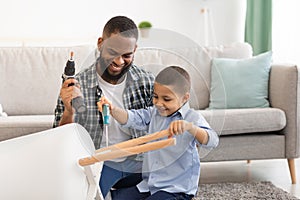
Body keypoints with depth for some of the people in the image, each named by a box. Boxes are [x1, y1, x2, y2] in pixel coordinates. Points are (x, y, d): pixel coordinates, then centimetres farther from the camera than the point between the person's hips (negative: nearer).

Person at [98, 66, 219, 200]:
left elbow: (212, 142, -27)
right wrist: (113, 109, -27)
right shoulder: (154, 113, 6)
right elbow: (130, 118, -5)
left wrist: (188, 126, -46)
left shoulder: (192, 117, -12)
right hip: (148, 184, 6)